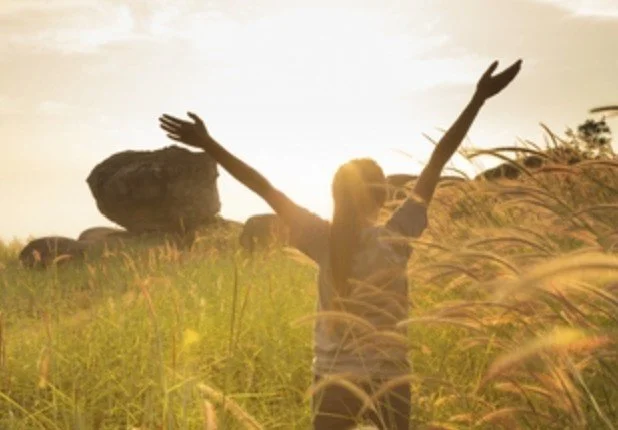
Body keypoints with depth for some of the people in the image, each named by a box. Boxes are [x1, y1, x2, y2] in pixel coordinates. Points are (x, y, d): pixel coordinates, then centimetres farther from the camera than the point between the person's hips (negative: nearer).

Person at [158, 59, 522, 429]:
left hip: (332, 381, 1)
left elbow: (265, 188, -7)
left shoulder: (324, 241, -8)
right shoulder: (397, 238, -10)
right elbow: (435, 166, -9)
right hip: (389, 380, -1)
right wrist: (478, 100, -6)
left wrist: (208, 144, -4)